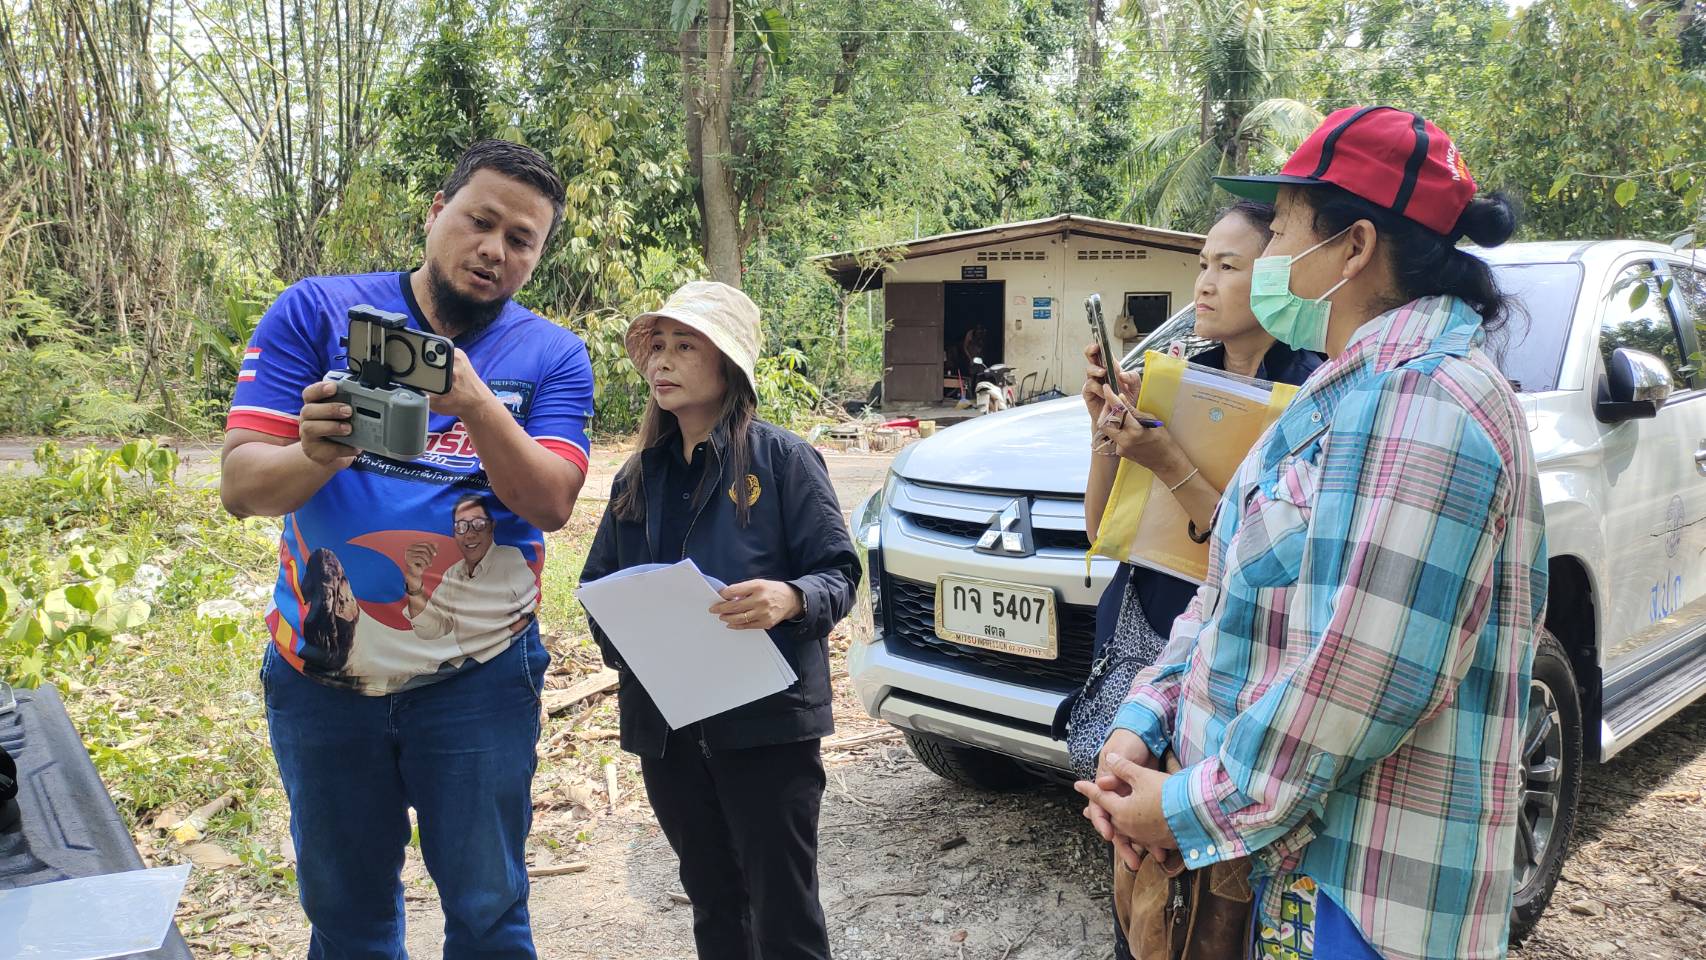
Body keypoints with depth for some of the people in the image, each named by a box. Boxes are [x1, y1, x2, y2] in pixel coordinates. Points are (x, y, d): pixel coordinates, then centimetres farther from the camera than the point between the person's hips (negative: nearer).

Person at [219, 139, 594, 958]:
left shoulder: (552, 356, -2)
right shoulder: (317, 311, -3)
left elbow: (551, 503, -15)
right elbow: (242, 484, -9)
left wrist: (478, 406, -30)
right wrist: (317, 457, -31)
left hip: (476, 676, -1)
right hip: (320, 673, 1)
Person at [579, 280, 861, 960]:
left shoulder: (782, 458, -5)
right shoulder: (638, 477, 11)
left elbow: (838, 573, -8)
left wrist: (792, 598, -29)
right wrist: (617, 637, -5)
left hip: (767, 719, -5)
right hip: (664, 724, 5)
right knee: (714, 903, 18)